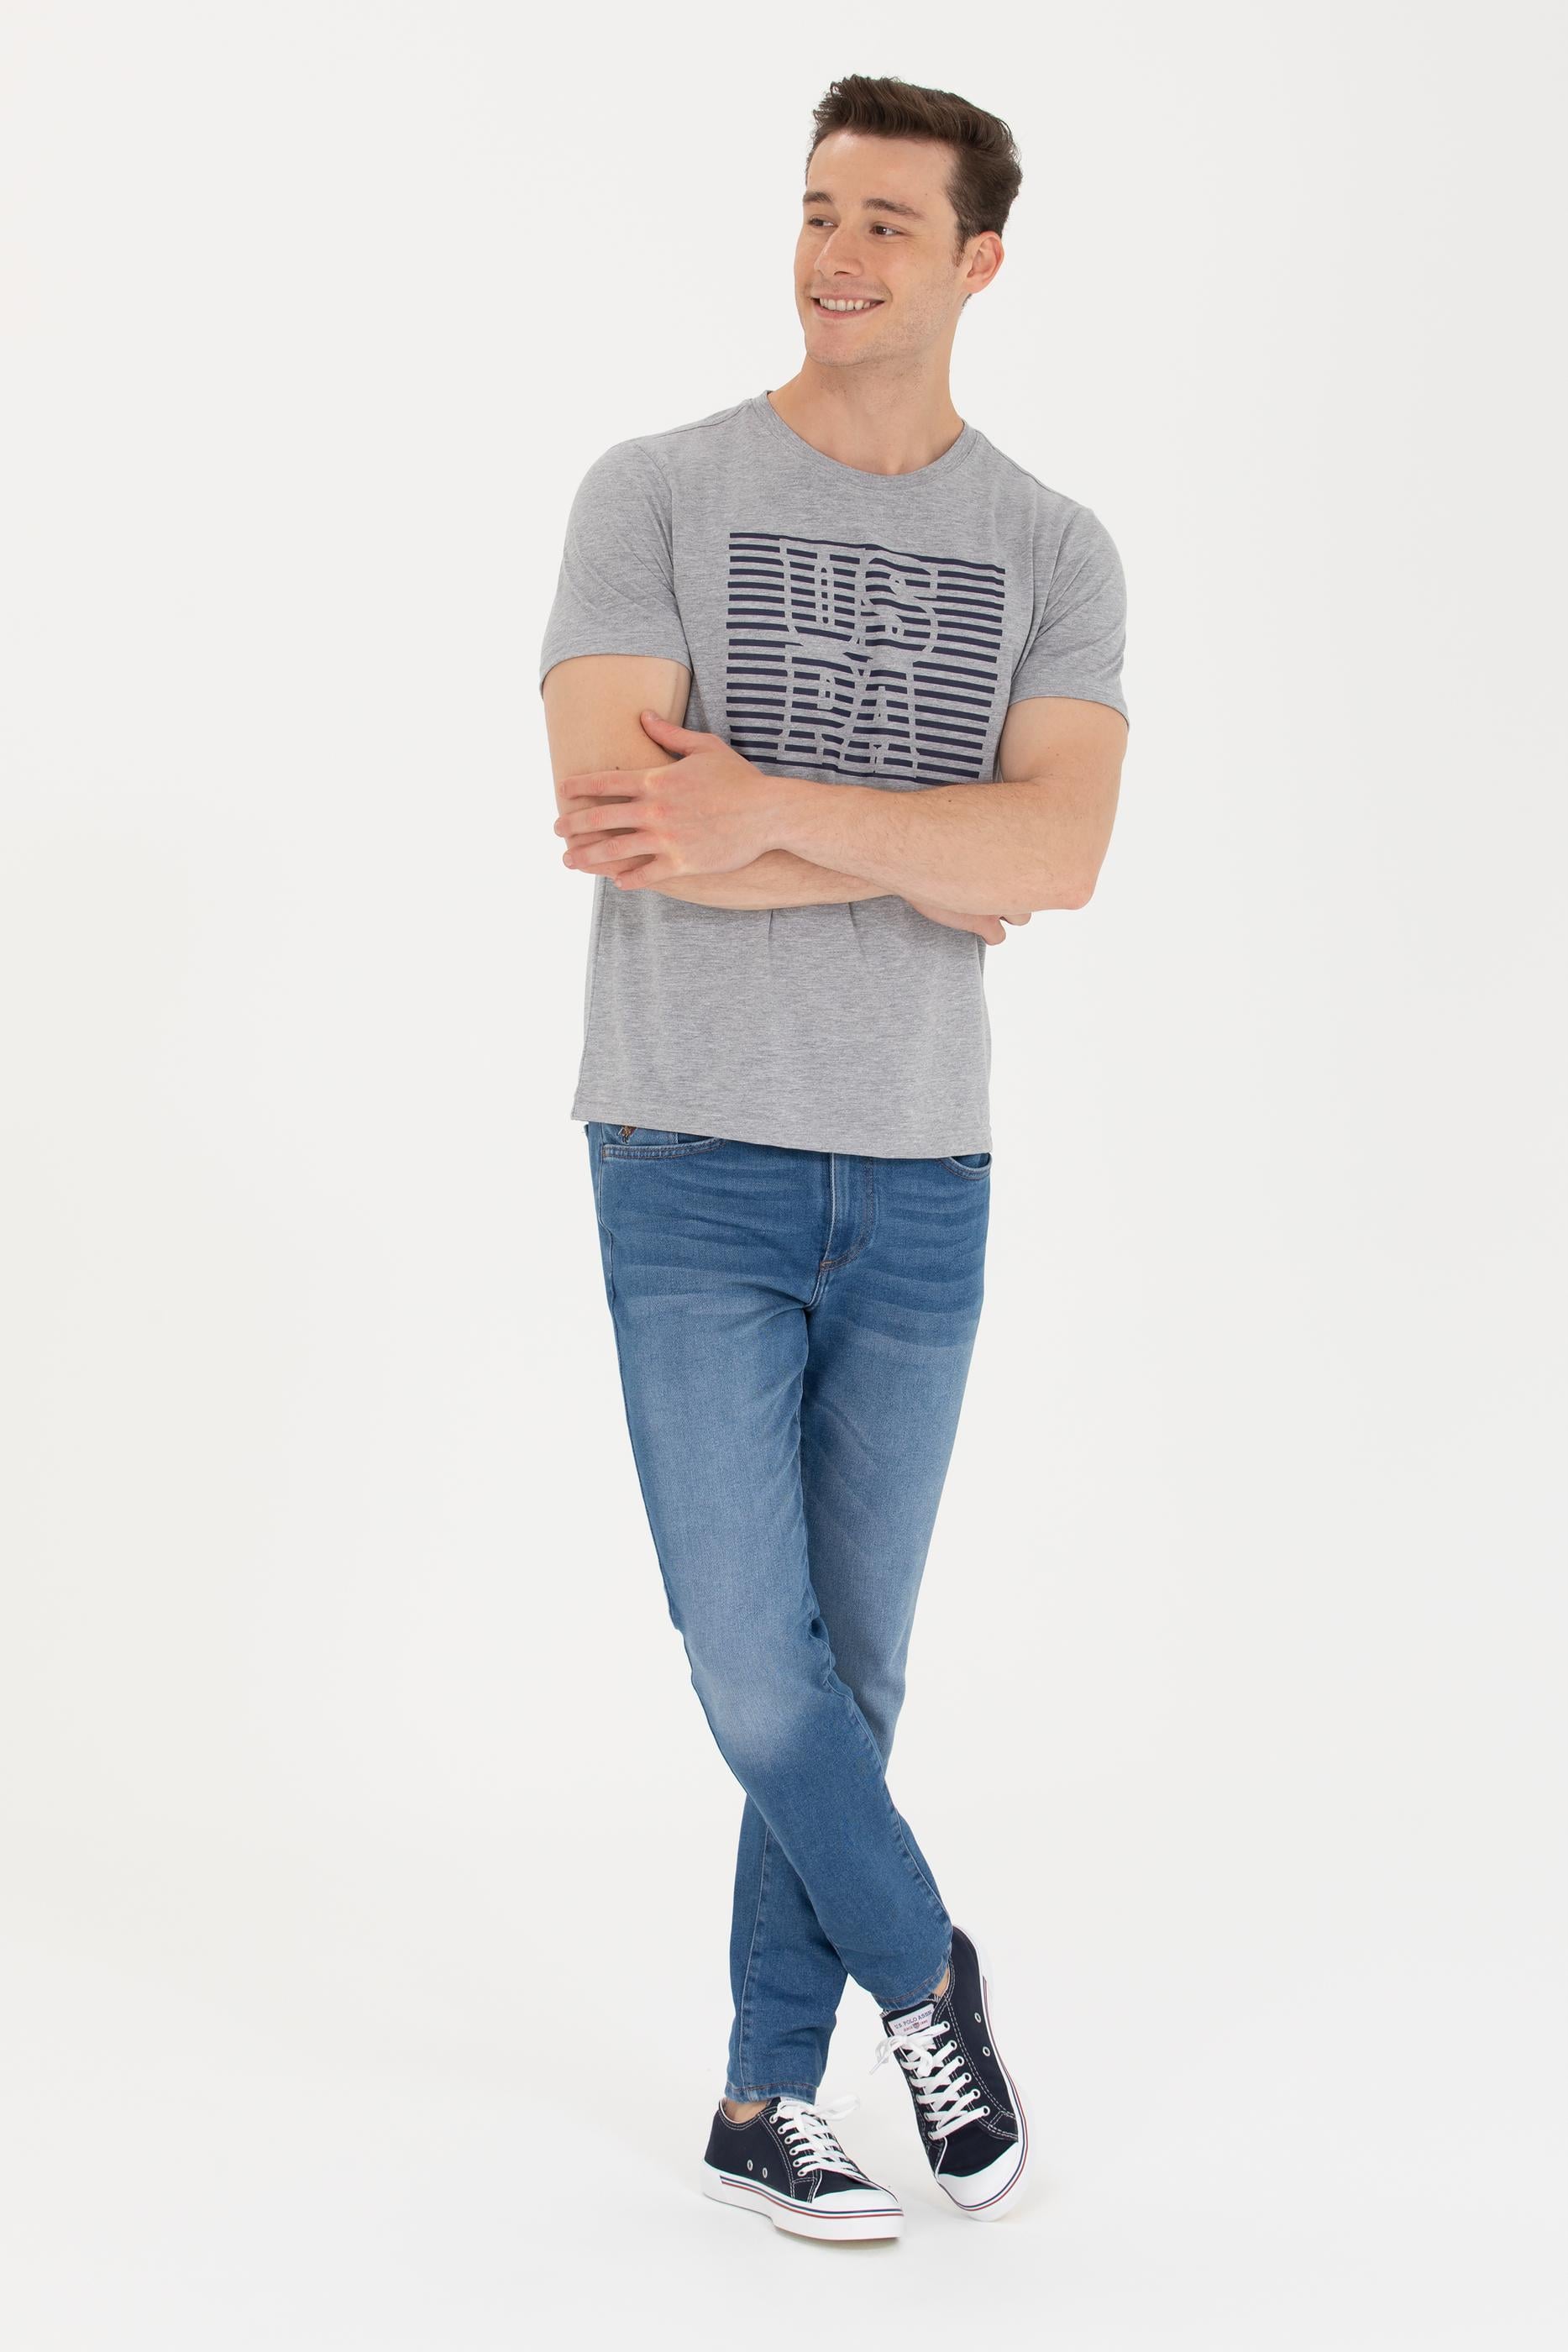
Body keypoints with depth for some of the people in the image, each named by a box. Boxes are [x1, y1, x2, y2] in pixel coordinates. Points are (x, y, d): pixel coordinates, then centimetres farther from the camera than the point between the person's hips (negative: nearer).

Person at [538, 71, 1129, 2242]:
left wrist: (766, 807, -22)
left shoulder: (1054, 551, 4)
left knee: (851, 1673, 9)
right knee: (756, 1672, -6)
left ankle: (766, 2099, 24)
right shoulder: (655, 496, -1)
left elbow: (1062, 853, -12)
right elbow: (616, 823, -15)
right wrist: (932, 855, -13)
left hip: (921, 1182, 3)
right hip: (695, 1167, -2)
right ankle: (925, 1982, 21)